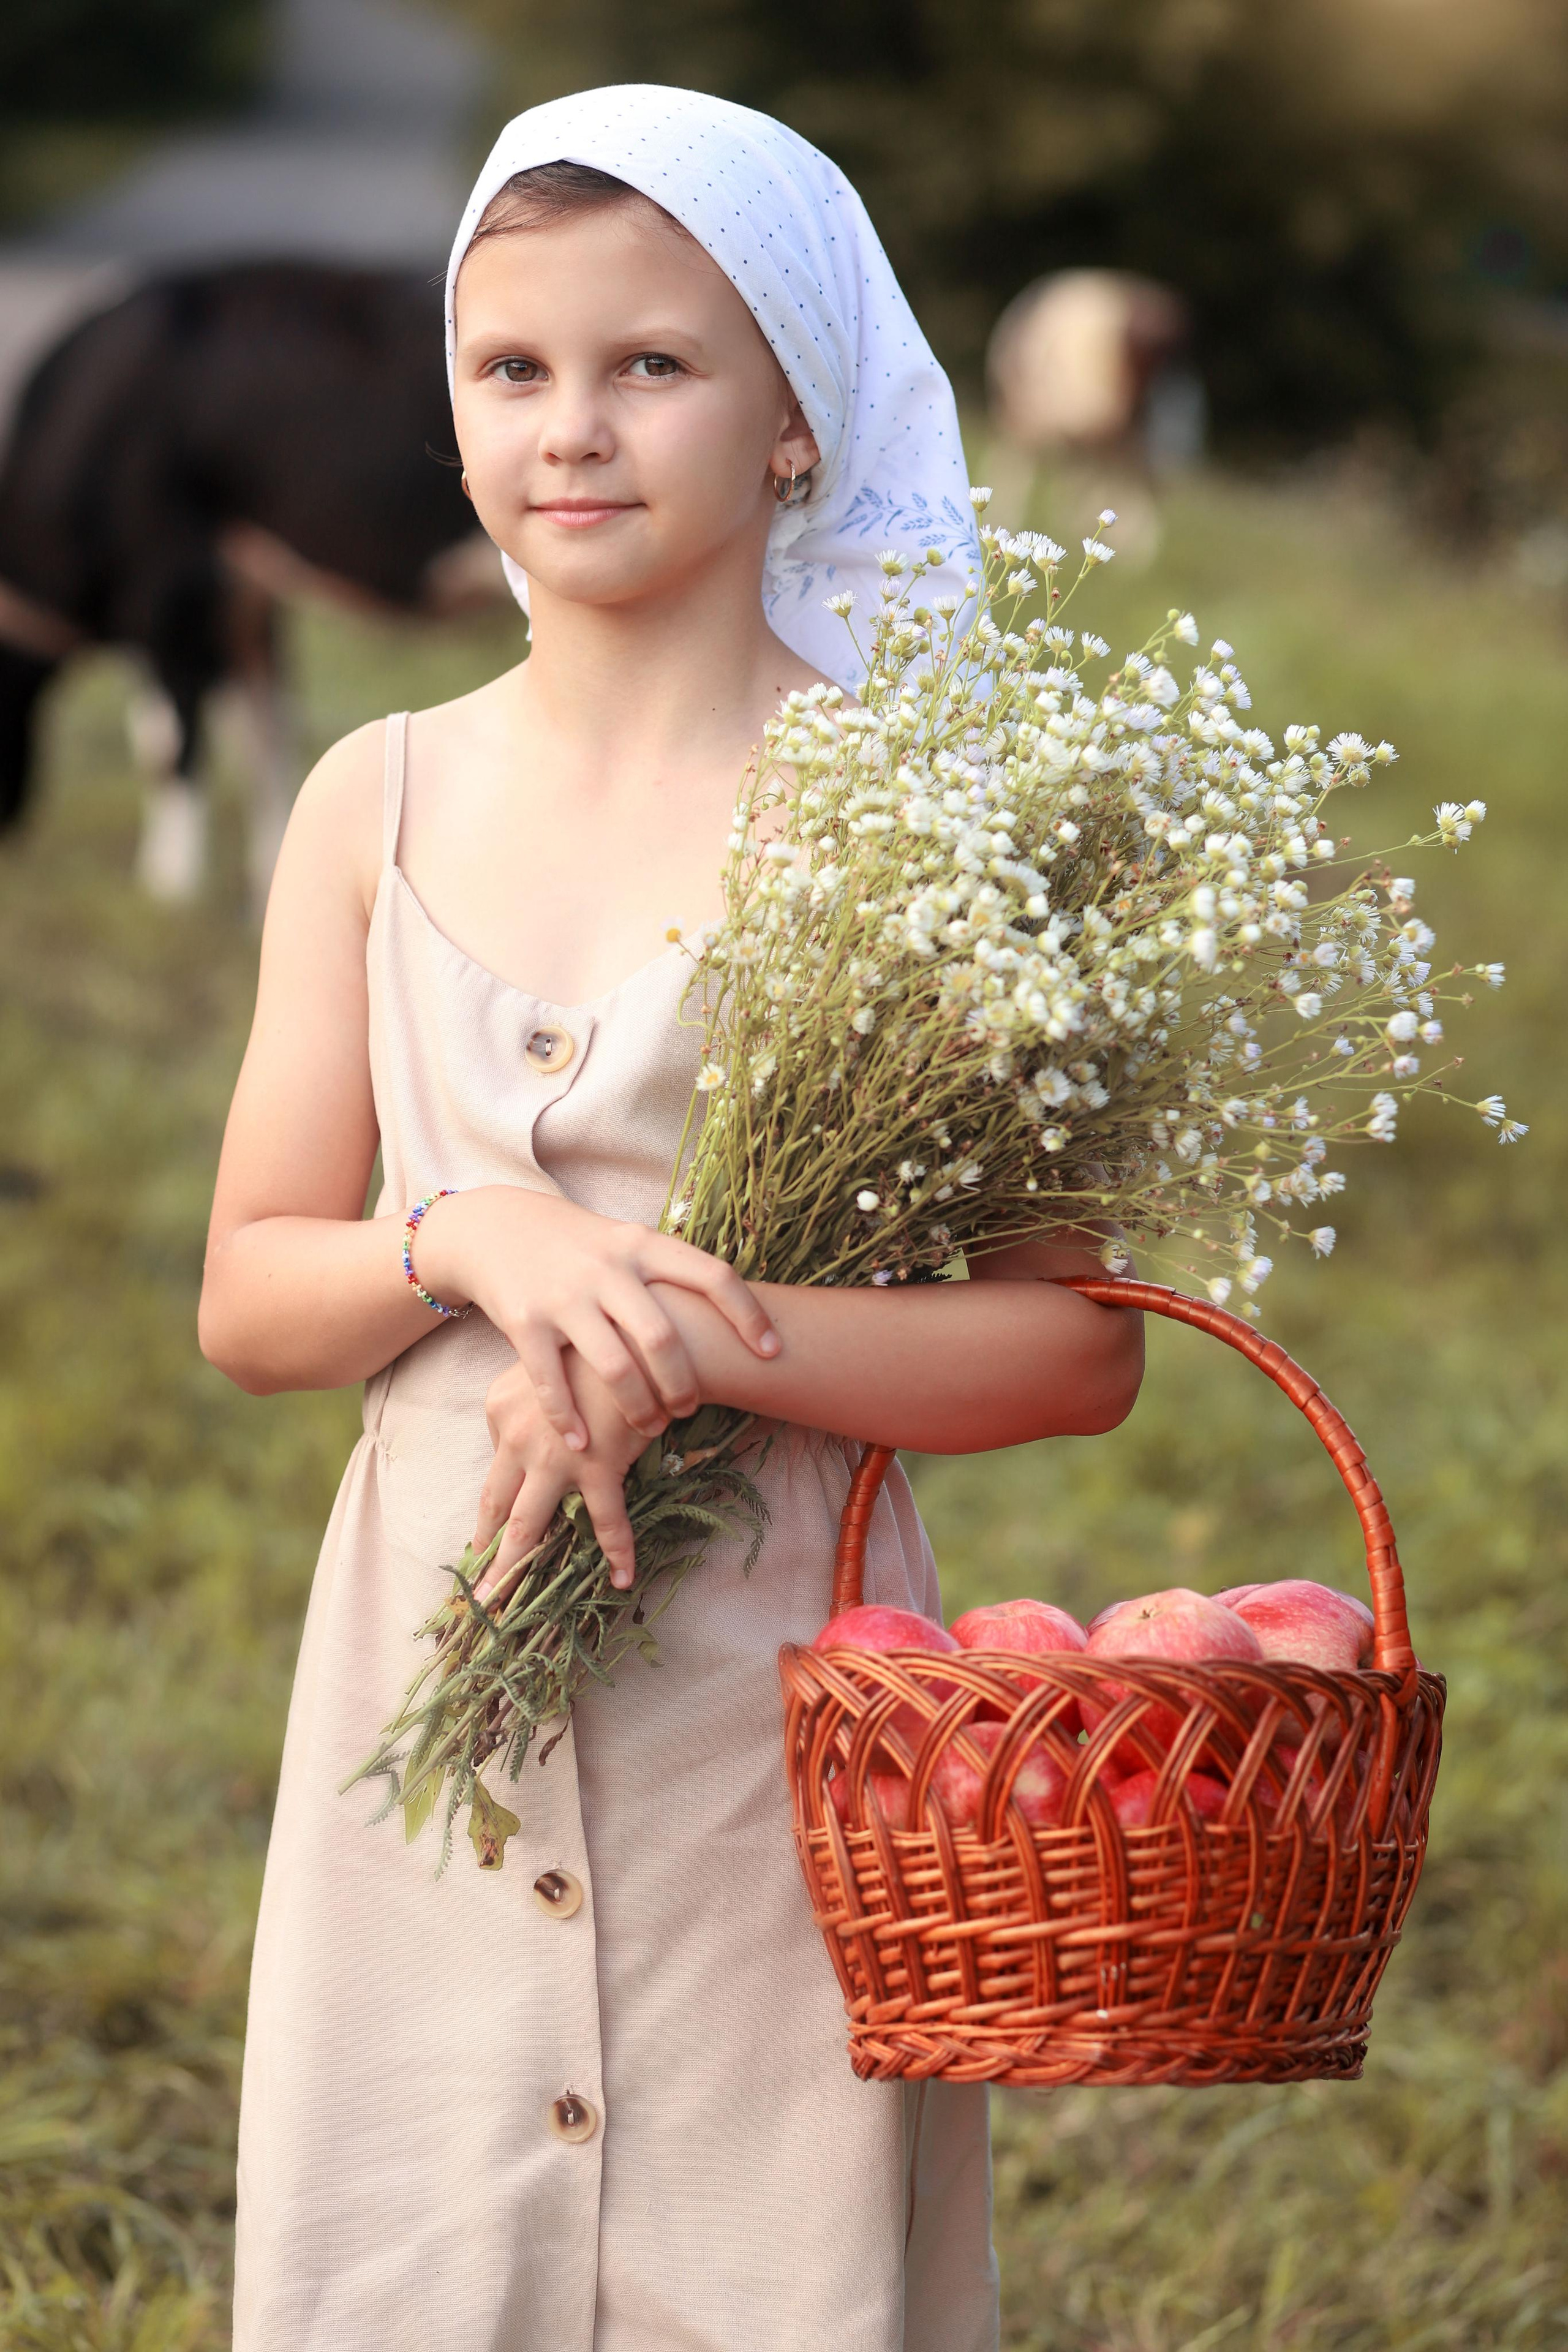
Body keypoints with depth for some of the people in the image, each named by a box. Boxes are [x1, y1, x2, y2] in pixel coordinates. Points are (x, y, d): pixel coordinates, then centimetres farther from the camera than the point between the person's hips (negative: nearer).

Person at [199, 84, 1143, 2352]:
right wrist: (470, 1246, -14)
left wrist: (693, 1340, -20)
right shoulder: (383, 805, 6)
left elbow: (1079, 1343, -8)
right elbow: (250, 1295, 7)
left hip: (775, 1689, -3)